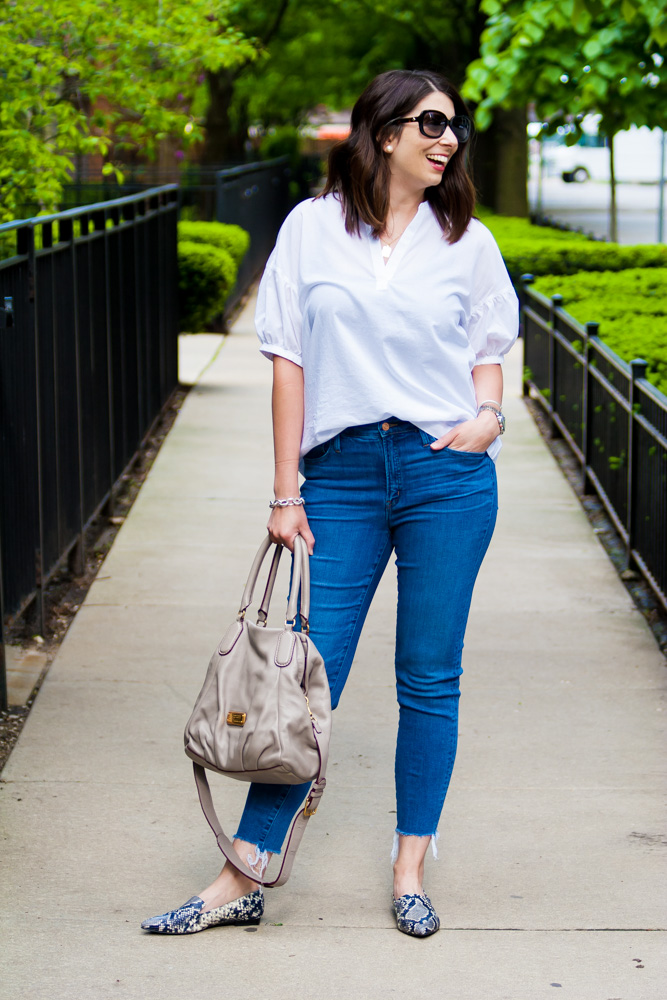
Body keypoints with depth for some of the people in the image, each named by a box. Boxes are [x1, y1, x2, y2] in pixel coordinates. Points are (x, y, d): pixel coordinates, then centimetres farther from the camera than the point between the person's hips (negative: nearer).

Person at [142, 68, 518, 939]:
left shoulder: (467, 240, 6)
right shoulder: (313, 228, 4)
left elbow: (489, 354, 14)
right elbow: (291, 362, 3)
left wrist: (488, 417, -9)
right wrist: (286, 494, 0)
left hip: (447, 474, 1)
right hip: (342, 473, 0)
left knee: (430, 677, 5)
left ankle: (410, 870, 18)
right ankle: (245, 876, 6)